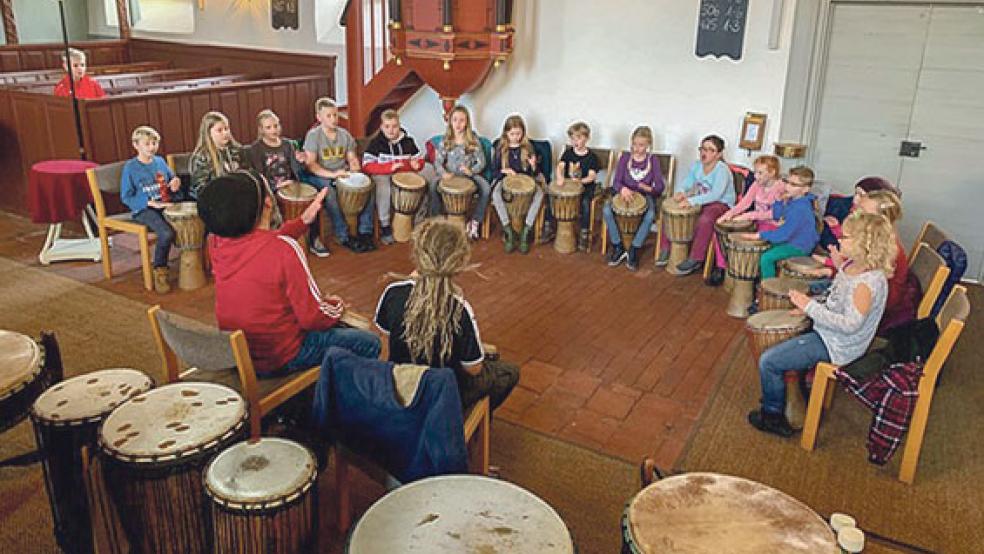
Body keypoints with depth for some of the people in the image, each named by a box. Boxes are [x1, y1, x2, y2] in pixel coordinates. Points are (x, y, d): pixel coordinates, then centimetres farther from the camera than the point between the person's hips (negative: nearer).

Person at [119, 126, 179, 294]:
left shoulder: (160, 162, 12)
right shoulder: (130, 167, -2)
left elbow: (172, 179, 25)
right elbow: (126, 196, -3)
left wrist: (175, 184, -1)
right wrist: (149, 203, -17)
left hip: (165, 205, 5)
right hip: (143, 210, -5)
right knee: (167, 233, -33)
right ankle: (160, 272, -13)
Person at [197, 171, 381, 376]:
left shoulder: (215, 242, -9)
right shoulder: (283, 249, -29)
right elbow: (313, 317, -23)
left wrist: (303, 221, 8)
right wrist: (337, 306, -2)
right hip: (280, 358, -7)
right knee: (369, 343, 9)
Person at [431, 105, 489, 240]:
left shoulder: (473, 140, -3)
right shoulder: (445, 141, 0)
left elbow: (481, 161, -4)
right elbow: (438, 162, -4)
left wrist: (471, 171, -24)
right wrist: (443, 173, -27)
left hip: (469, 175, -1)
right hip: (449, 175, 1)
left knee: (486, 189, -29)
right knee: (433, 185, -30)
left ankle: (475, 221, -12)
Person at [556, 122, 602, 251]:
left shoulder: (591, 156, -3)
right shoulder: (568, 152, 6)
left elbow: (592, 176, -11)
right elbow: (560, 166, -8)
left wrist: (580, 181, -29)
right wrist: (560, 177, -30)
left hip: (585, 186, -4)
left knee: (585, 202, -31)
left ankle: (583, 235, -19)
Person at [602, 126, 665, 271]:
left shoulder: (653, 160, -1)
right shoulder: (625, 157, 0)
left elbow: (660, 186, -5)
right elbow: (616, 181, -7)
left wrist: (649, 188, -28)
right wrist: (622, 189, -32)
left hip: (645, 196, -1)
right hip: (624, 194, 1)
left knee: (650, 215, -35)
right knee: (607, 210, -29)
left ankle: (633, 250, -20)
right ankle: (618, 248, -15)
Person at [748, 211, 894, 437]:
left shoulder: (869, 282, -27)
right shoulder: (851, 265, 2)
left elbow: (850, 324, -31)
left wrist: (810, 306, -27)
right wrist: (809, 306, 3)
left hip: (835, 346, -10)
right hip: (825, 331, 10)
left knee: (768, 361, -11)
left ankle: (772, 416, 10)